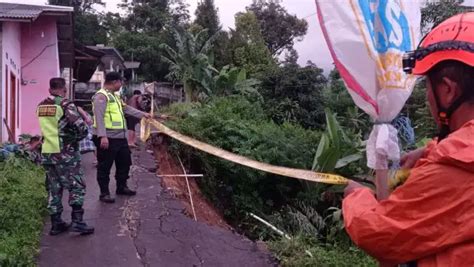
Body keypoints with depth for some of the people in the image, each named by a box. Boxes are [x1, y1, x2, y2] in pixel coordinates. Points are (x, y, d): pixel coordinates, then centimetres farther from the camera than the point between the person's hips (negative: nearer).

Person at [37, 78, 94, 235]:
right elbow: (82, 129, -17)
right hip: (66, 154, -6)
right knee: (77, 187, 1)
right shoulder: (66, 105, -11)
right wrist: (74, 138, 1)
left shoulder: (41, 106, 9)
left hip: (47, 153, 6)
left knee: (54, 189, 13)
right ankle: (77, 221, -5)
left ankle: (56, 224, 16)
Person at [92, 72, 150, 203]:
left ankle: (122, 187, 35)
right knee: (105, 167, 1)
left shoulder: (114, 96, 17)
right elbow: (99, 117, -23)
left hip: (120, 137, 10)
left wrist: (143, 114, 29)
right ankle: (104, 193, 10)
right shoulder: (101, 96, -15)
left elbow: (126, 108, 28)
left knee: (124, 162, 19)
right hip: (108, 138, -10)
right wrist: (103, 136, -29)